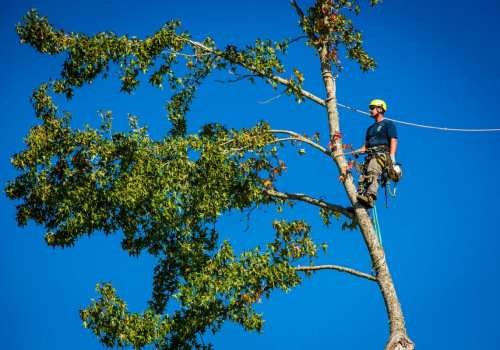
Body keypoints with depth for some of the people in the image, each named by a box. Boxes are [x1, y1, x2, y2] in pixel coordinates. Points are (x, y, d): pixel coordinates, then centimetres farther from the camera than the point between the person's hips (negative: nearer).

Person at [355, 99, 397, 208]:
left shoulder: (388, 124, 12)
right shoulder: (371, 128, 35)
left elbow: (393, 140, -1)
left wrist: (392, 156, -16)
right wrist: (359, 151, 9)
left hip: (381, 152, -8)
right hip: (370, 155, 8)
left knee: (373, 173, -31)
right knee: (362, 179, -9)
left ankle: (370, 198, -51)